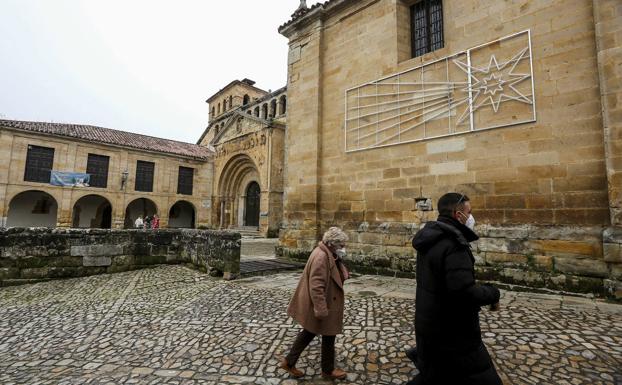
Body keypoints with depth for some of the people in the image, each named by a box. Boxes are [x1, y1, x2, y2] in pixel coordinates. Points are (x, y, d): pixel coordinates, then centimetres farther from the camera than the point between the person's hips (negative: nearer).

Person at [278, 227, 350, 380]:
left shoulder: (328, 254, 5)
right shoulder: (321, 257, -27)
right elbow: (316, 286, -30)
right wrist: (321, 310, -28)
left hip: (325, 303, 10)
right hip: (323, 305, -10)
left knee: (309, 332, 20)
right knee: (328, 336, 10)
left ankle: (289, 362, 32)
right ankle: (328, 370, 32)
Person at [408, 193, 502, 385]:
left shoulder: (431, 239, 7)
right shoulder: (454, 244, -23)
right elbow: (465, 293, -30)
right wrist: (493, 294, -13)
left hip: (430, 326, 9)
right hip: (452, 333, -9)